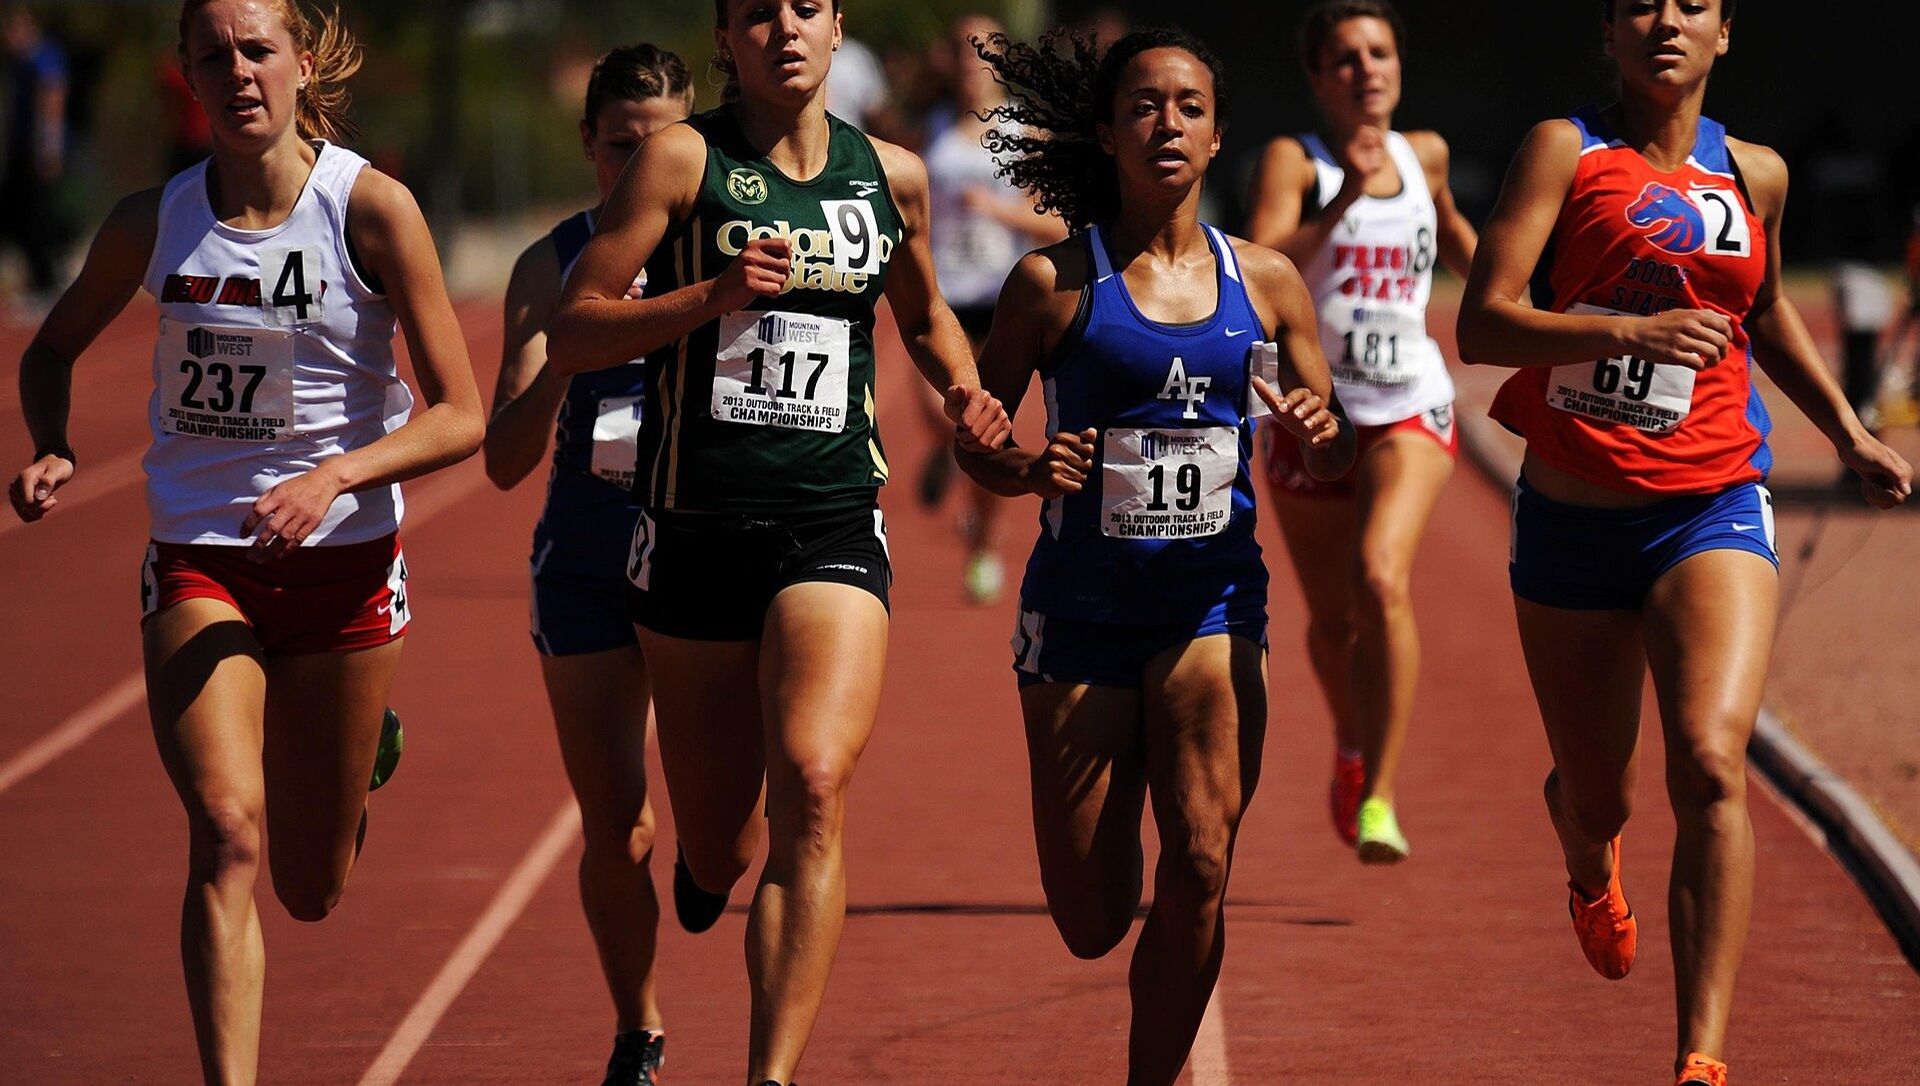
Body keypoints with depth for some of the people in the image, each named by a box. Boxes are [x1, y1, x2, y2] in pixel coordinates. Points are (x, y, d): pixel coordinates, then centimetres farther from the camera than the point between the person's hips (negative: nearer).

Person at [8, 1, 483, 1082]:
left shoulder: (373, 209, -10)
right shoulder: (153, 222, -2)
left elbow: (461, 417, -10)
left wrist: (334, 477, -25)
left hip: (342, 560, -1)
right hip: (198, 560, 1)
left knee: (311, 890, 11)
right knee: (227, 832, -22)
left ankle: (363, 747, 46)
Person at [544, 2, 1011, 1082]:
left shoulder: (892, 175, 8)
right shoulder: (683, 160, -2)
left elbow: (924, 313, 28)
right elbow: (570, 337, -5)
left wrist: (966, 390, 8)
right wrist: (713, 295, -18)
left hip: (834, 526, 1)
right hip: (695, 532, -1)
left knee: (813, 782, -24)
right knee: (718, 852, 8)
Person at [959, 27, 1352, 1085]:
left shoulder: (1264, 280, 6)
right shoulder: (1054, 281, -2)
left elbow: (1326, 455, 13)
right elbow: (975, 438, 3)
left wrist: (1320, 433, -10)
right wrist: (1031, 469, -18)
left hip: (1213, 600, 1)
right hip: (1082, 606, -1)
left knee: (1198, 869, -16)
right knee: (1091, 924, 3)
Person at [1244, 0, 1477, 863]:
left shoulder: (1424, 155, 6)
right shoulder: (1294, 163, -6)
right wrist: (1341, 203, -31)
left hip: (1410, 410, 0)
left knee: (1382, 580, -24)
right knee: (1332, 617, 14)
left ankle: (1378, 800, -24)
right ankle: (1352, 747, 47)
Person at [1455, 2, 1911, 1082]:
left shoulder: (1756, 175, 7)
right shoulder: (1566, 151, -4)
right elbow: (1482, 325, -14)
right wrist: (1634, 329, -27)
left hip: (1711, 511, 0)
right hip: (1573, 520, 0)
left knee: (1711, 762, -23)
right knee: (1597, 798, 14)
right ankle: (1592, 864, 55)